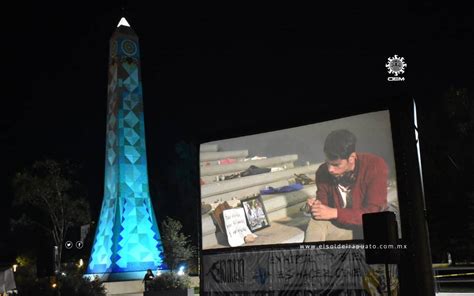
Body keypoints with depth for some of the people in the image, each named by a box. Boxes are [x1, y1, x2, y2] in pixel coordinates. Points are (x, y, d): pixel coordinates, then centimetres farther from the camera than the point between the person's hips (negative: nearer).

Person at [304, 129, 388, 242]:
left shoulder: (375, 166, -24)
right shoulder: (323, 172, -13)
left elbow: (373, 213, -27)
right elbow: (324, 210, -5)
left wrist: (335, 213, -33)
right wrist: (316, 206, -30)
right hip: (339, 226, 2)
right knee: (316, 223, -26)